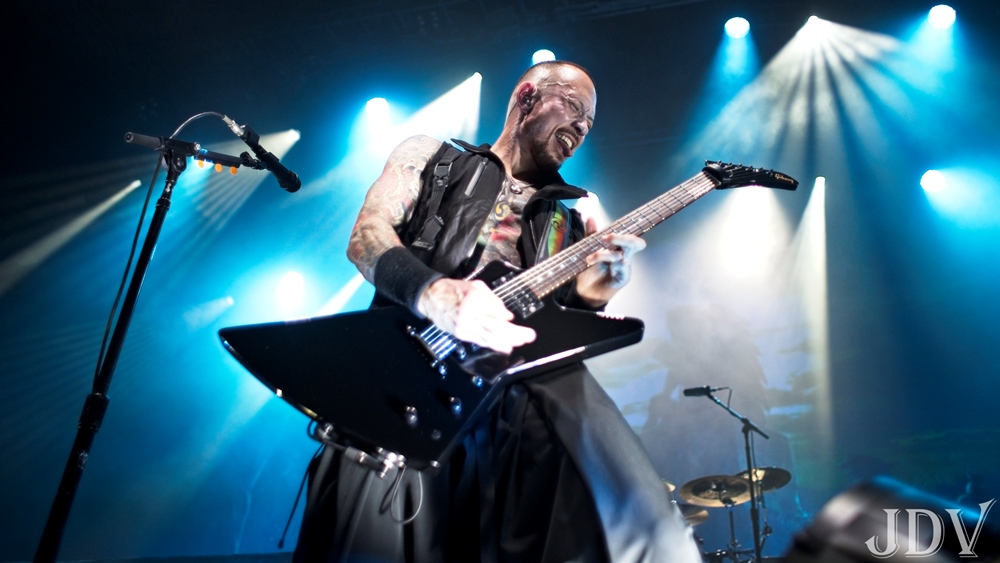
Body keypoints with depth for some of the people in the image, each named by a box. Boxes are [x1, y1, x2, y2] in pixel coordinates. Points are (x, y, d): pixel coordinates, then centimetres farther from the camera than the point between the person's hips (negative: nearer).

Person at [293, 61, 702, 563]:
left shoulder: (567, 223, 26)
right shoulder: (432, 156, 18)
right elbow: (365, 237, 2)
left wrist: (588, 296, -6)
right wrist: (434, 291, -19)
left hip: (521, 387, 3)